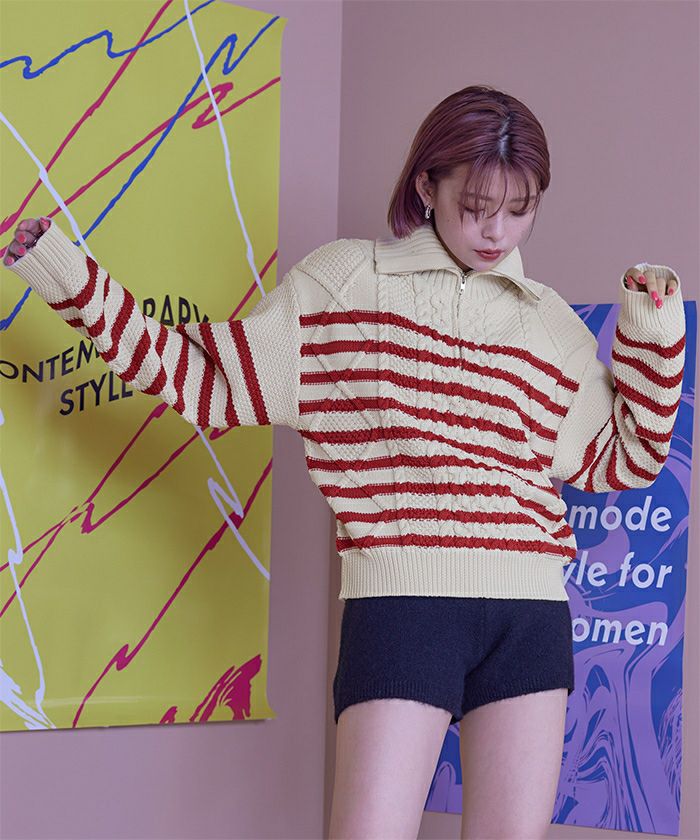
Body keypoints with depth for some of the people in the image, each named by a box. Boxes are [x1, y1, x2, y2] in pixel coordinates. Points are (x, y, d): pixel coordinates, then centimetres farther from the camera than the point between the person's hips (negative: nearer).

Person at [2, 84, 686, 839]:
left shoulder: (553, 325, 14)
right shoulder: (341, 283, 6)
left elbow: (622, 461, 18)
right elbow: (209, 382, 7)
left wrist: (652, 333, 7)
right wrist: (67, 279, 3)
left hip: (531, 614, 4)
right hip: (402, 602, -3)